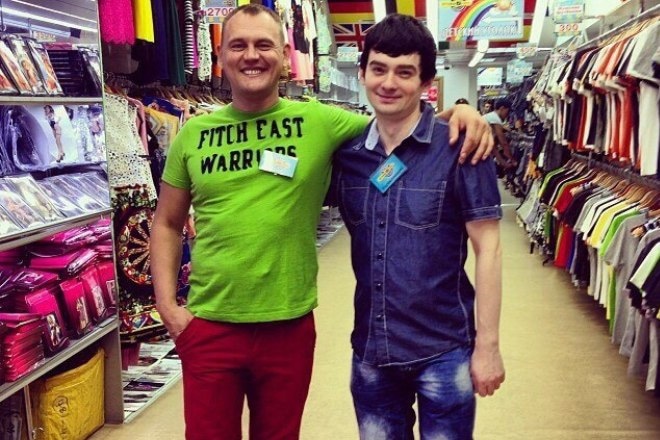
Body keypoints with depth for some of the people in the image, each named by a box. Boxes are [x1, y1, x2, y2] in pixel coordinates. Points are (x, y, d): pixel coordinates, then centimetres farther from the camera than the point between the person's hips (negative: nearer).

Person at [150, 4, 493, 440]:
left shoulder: (319, 121, -3)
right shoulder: (193, 134, 2)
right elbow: (167, 224, 9)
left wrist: (457, 112, -13)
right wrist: (167, 305, 0)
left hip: (288, 326, 0)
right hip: (208, 326, 1)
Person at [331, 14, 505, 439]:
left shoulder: (458, 149, -11)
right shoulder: (347, 153, 0)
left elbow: (487, 248, -10)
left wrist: (487, 346, -11)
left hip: (444, 351, -4)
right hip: (370, 352, 4)